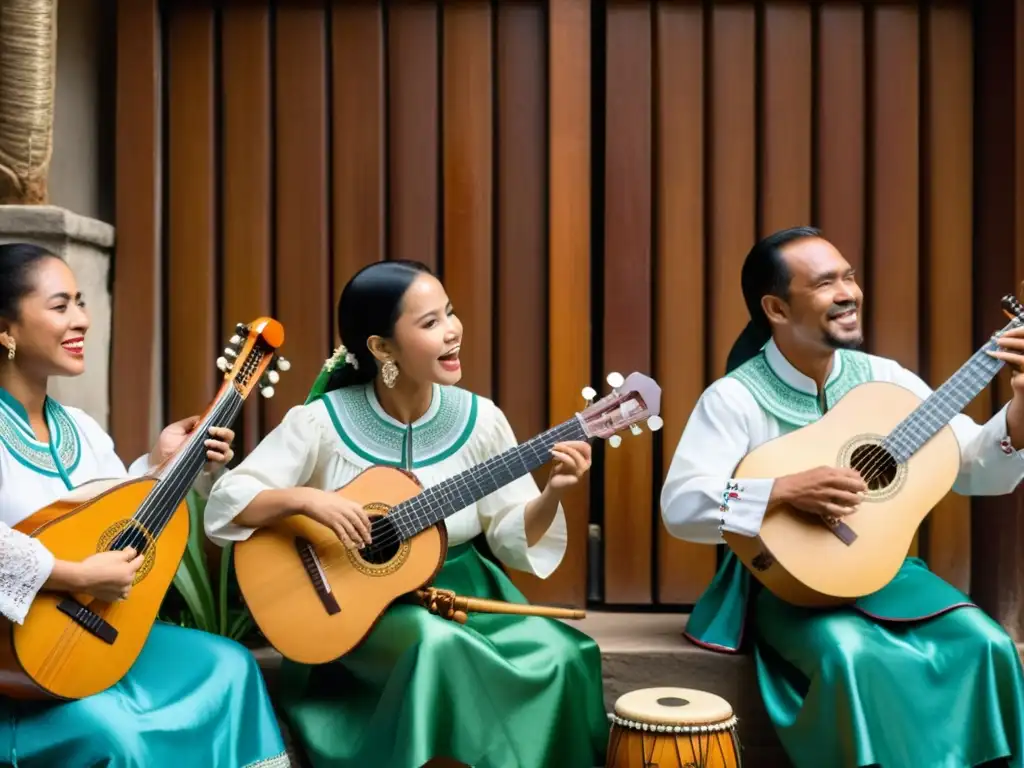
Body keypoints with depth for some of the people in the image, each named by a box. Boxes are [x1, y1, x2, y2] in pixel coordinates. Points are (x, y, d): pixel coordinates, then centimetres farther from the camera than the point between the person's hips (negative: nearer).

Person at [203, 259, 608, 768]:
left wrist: (551, 493, -21)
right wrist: (305, 499, -27)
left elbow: (514, 538, -2)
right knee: (438, 646, -34)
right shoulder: (323, 421, -12)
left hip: (462, 596, 3)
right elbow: (227, 502, -10)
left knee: (557, 655, -23)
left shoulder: (479, 419, -5)